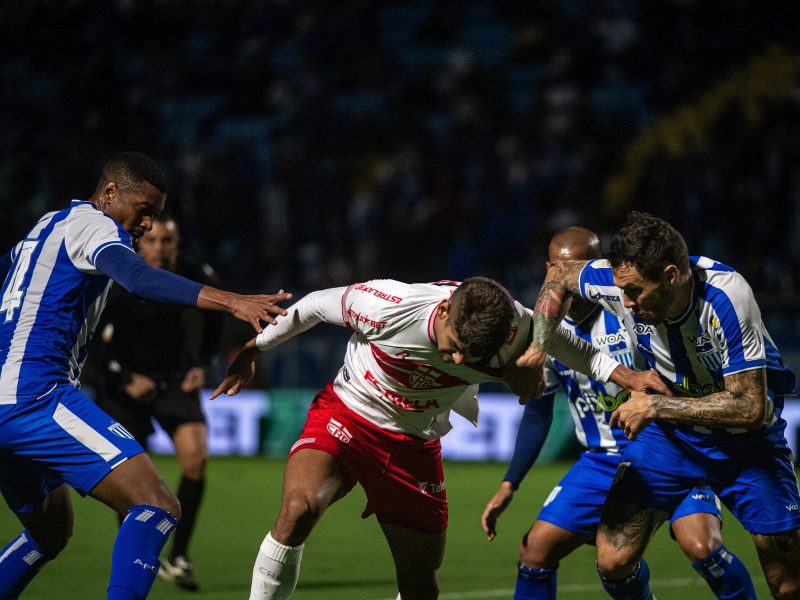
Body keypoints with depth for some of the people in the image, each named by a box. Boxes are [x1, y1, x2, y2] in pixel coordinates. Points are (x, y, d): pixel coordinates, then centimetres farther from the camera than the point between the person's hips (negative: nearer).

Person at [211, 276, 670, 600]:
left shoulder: (511, 329, -22)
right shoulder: (387, 306, -29)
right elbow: (314, 306, -10)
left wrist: (623, 374, -7)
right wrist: (255, 349, 1)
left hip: (414, 446, 3)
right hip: (347, 413, -3)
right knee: (299, 508, -33)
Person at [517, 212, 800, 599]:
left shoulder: (724, 298, -33)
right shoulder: (622, 281, -20)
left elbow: (751, 407, -33)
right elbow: (559, 276, 3)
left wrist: (655, 407, -30)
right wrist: (538, 348, -9)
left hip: (744, 437, -3)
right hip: (668, 429, 3)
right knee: (614, 563, -9)